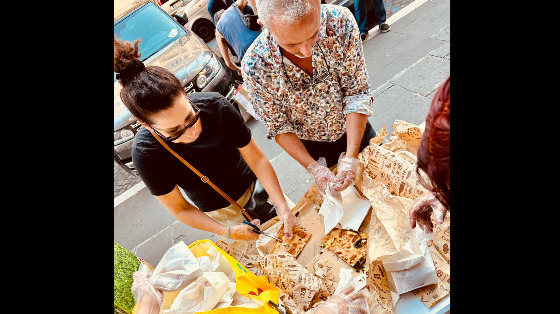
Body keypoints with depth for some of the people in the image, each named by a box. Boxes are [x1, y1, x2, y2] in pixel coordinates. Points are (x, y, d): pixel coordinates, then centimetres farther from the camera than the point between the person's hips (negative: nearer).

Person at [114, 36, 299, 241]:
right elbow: (179, 209, -18)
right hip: (220, 211, -1)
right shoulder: (145, 153, -31)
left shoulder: (216, 106, -30)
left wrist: (283, 208, -29)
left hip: (254, 184, 2)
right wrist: (227, 232, -27)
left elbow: (257, 159, -21)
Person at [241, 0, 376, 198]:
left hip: (355, 130, 1)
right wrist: (313, 168, -26)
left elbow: (357, 93, -23)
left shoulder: (340, 22, -29)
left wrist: (351, 157, -30)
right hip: (314, 148, -1)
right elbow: (279, 127, -17)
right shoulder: (254, 66, -31)